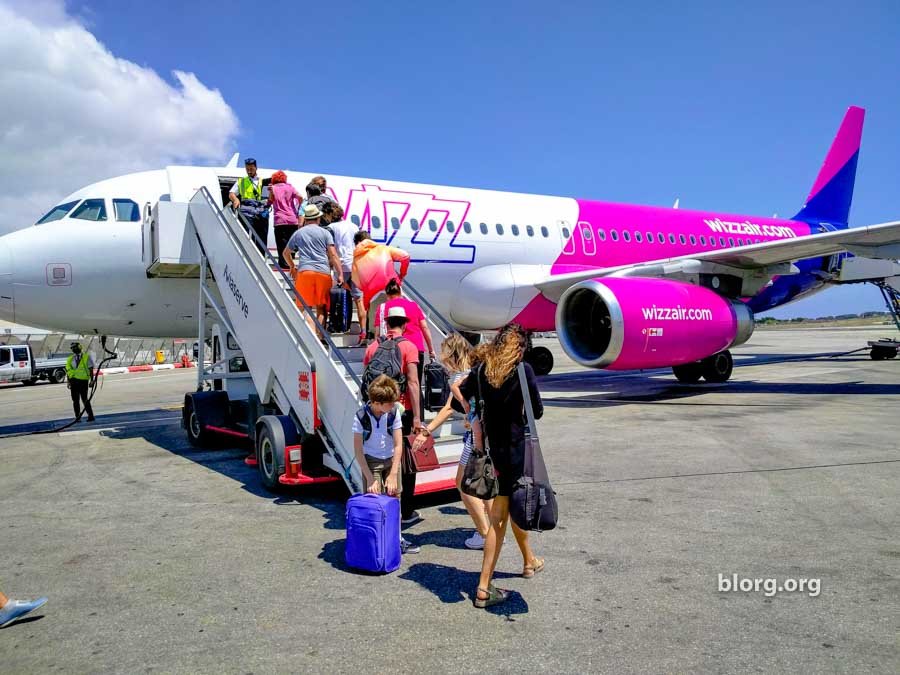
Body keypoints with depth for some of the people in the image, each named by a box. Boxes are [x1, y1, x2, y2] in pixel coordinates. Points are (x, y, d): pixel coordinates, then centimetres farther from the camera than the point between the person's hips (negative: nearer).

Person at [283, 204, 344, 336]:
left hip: (305, 271, 0)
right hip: (324, 273, 0)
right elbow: (333, 255, 1)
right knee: (321, 308, 9)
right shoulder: (324, 233, 11)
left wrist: (292, 267, 44)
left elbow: (285, 253, 28)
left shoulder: (298, 233, 17)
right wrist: (340, 274, 1)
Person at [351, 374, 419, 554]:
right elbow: (358, 451, -16)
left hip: (391, 459, 3)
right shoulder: (361, 417, -21)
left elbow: (398, 445, -10)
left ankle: (396, 537, 20)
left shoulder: (393, 412, -15)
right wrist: (370, 478, -20)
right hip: (371, 461, -3)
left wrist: (393, 474, -14)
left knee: (395, 496, 6)